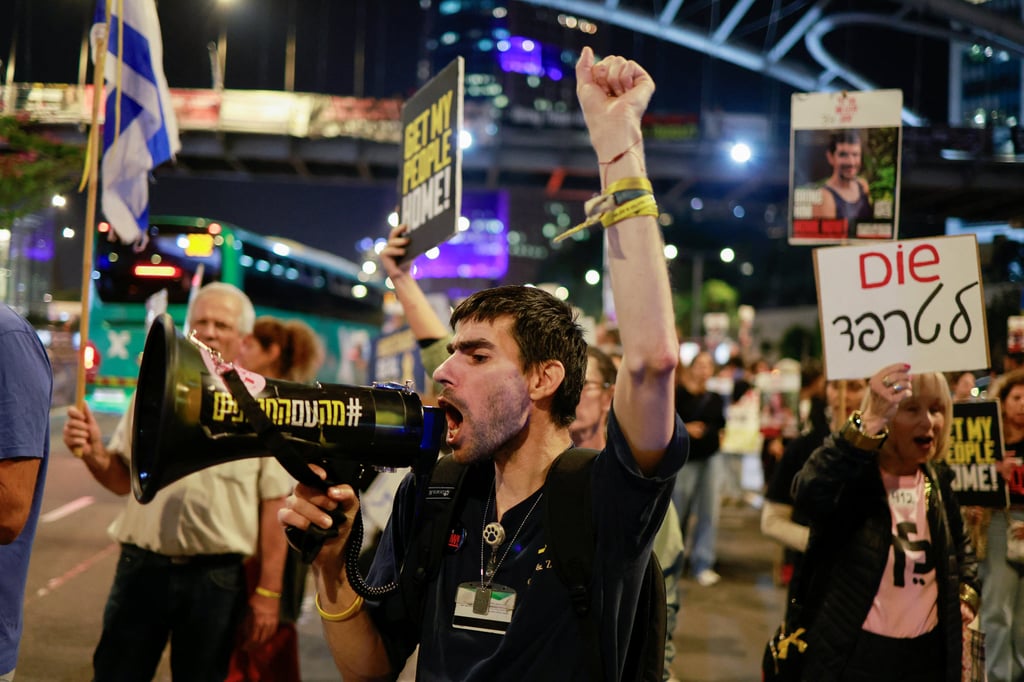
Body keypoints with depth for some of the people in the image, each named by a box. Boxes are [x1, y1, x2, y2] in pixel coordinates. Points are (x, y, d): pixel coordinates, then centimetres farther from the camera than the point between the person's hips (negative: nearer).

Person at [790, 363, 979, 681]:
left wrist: (967, 591, 8)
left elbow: (960, 544, 26)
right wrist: (869, 424, -47)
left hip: (927, 654, 6)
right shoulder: (851, 472, -15)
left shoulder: (939, 480, 5)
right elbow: (810, 497, -41)